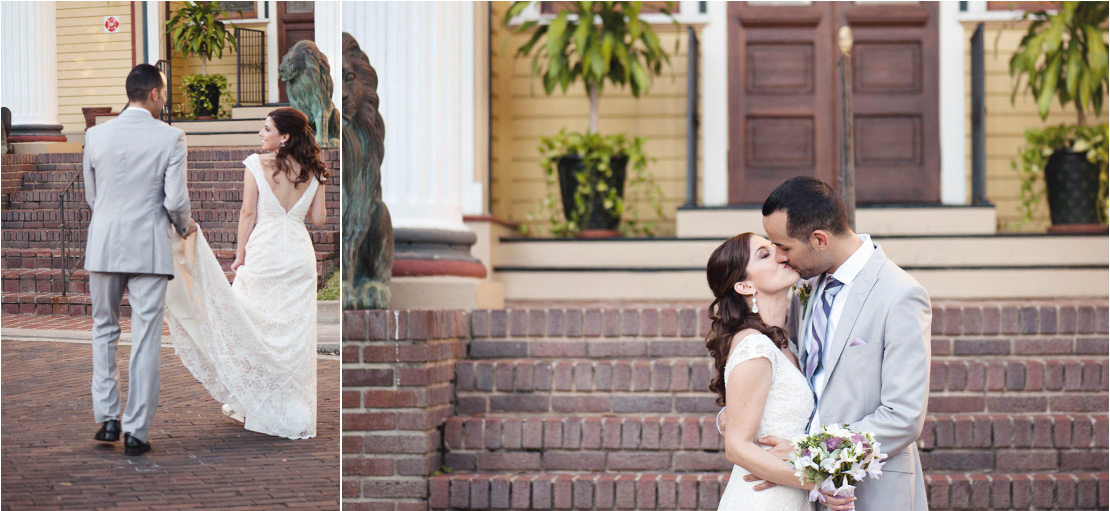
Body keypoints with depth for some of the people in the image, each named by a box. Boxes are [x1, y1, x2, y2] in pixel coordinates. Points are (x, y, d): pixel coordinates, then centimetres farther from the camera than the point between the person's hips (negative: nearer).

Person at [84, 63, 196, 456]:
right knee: (146, 338, 3)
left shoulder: (96, 135, 0)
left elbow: (90, 197, 8)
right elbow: (175, 201, -9)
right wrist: (184, 227, 12)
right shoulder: (170, 138, -8)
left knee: (104, 331, 17)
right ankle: (136, 431, 3)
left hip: (104, 245, 3)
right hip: (149, 247, -2)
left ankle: (107, 419, 12)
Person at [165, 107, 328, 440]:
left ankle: (247, 404, 18)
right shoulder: (313, 172, 0)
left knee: (252, 327, 11)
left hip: (263, 253, -3)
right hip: (300, 256, 3)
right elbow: (318, 218, 3)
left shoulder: (257, 165, -9)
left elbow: (248, 213, -7)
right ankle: (294, 412, 10)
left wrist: (240, 255, 2)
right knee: (295, 335, 7)